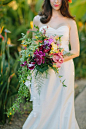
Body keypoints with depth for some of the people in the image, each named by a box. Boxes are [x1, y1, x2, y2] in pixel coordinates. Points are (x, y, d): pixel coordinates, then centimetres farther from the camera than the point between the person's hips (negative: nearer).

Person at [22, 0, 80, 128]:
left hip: (63, 68, 0)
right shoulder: (38, 20, 9)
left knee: (61, 107, 1)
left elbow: (75, 51, 3)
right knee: (42, 107, -2)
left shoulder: (70, 22, 6)